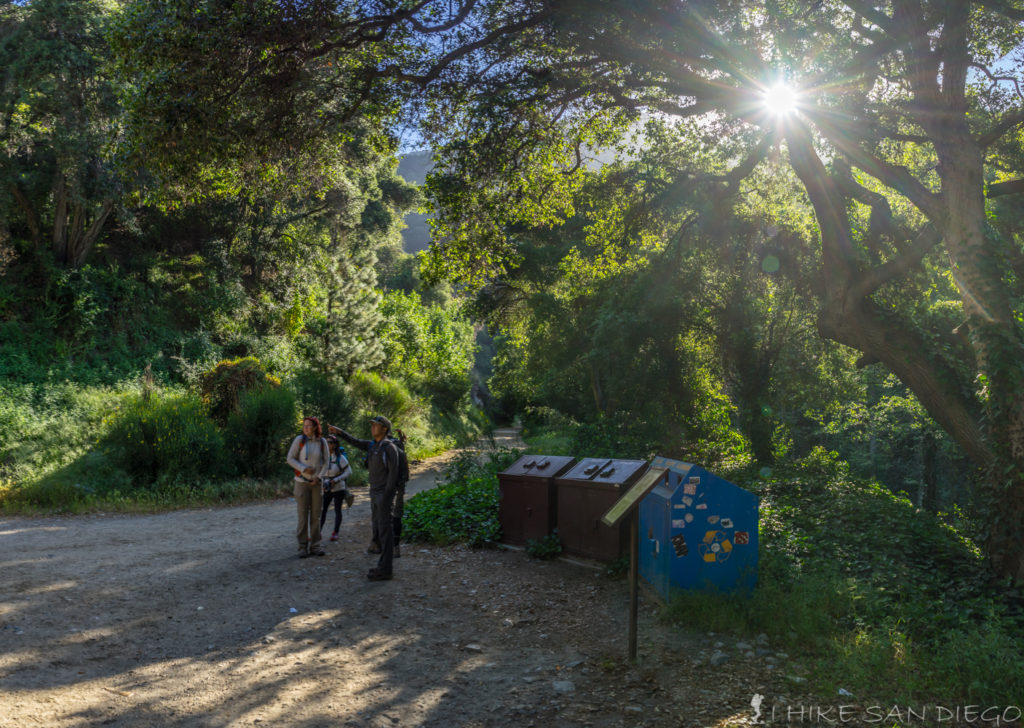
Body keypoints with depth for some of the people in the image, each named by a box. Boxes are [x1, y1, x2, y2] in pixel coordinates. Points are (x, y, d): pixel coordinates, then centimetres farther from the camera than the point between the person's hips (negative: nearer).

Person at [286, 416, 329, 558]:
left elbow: (325, 463, 4)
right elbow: (290, 458, -6)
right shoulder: (299, 440, -7)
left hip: (316, 483, 2)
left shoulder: (322, 442, -1)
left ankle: (315, 546, 11)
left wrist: (319, 477, -9)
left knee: (316, 515, 4)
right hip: (302, 482, -2)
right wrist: (304, 469, -17)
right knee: (303, 515, -2)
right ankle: (303, 547, 5)